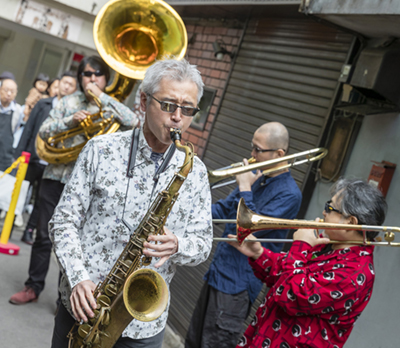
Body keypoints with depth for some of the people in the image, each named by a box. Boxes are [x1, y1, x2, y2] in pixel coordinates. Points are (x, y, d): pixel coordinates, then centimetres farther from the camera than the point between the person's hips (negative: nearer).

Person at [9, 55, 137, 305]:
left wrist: (102, 97, -14)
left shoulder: (110, 108, 4)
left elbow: (133, 122, -17)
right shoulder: (70, 102, 9)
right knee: (44, 235, 9)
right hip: (57, 175, 2)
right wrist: (70, 121, -14)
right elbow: (44, 131, 3)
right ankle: (34, 286, 24)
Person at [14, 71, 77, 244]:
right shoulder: (43, 104, 5)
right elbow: (28, 130, 4)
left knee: (41, 202, 8)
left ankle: (29, 231, 21)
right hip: (32, 159, 1)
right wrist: (18, 155, 1)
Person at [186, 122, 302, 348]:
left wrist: (245, 189, -18)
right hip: (216, 275, 8)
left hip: (236, 286, -8)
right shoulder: (257, 177, 9)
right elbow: (224, 209, 16)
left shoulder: (289, 194, -16)